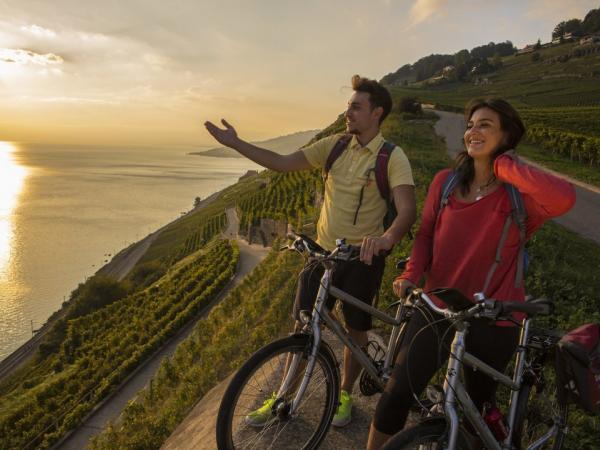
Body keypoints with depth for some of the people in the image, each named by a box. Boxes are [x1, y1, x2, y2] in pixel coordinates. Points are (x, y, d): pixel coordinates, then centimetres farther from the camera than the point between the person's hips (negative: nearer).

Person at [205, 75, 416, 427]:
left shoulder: (393, 158, -12)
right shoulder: (335, 145, 2)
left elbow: (408, 210, -25)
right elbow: (283, 163, 2)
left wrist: (387, 238, -46)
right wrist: (235, 143, -4)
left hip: (363, 258, -3)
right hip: (323, 252, 4)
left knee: (355, 330, 12)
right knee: (303, 326, 9)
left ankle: (344, 394, 36)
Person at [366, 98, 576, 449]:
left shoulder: (519, 195, -10)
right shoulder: (445, 181, 0)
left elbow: (564, 198, -33)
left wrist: (505, 164, -21)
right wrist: (411, 275, -11)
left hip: (493, 320, -1)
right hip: (438, 308, 2)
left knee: (477, 406, 19)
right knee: (397, 395, -3)